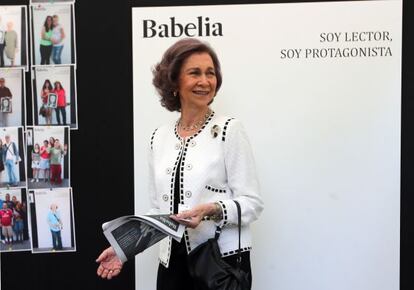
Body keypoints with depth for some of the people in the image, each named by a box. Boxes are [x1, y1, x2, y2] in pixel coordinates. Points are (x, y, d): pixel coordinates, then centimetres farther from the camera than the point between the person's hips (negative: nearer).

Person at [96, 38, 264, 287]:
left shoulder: (229, 130, -6)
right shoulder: (159, 138, 7)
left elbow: (252, 203, -9)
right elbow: (158, 209, 13)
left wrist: (211, 210, -25)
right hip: (172, 263, 4)